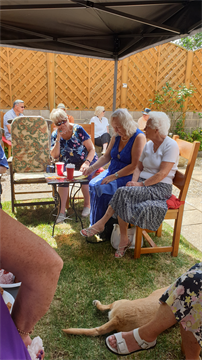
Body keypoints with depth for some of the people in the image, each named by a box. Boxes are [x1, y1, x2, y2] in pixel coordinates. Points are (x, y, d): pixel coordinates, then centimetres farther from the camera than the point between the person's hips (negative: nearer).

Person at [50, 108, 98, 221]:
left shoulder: (78, 130, -13)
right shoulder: (55, 135, -1)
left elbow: (92, 149, -14)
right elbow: (54, 156, -10)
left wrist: (86, 163, -31)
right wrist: (58, 139, -19)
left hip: (87, 161, -2)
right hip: (69, 164, 3)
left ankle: (87, 205, -4)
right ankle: (62, 211, -20)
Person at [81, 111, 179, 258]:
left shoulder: (171, 145, -11)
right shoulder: (148, 145, 13)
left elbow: (162, 173, -18)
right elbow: (139, 166, 12)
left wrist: (142, 184, -20)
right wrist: (134, 181, -7)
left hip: (160, 188, -6)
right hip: (143, 184, 6)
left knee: (123, 192, -28)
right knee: (123, 202, -24)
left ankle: (101, 224, -12)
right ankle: (124, 240, -14)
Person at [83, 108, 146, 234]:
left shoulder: (139, 137, -15)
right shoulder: (116, 137, 8)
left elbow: (135, 166, -20)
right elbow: (106, 157, 13)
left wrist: (114, 176, -23)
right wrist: (92, 168, -2)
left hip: (128, 176, -7)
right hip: (112, 172, 7)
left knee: (103, 189, -26)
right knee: (93, 185, -16)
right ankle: (95, 224, -6)